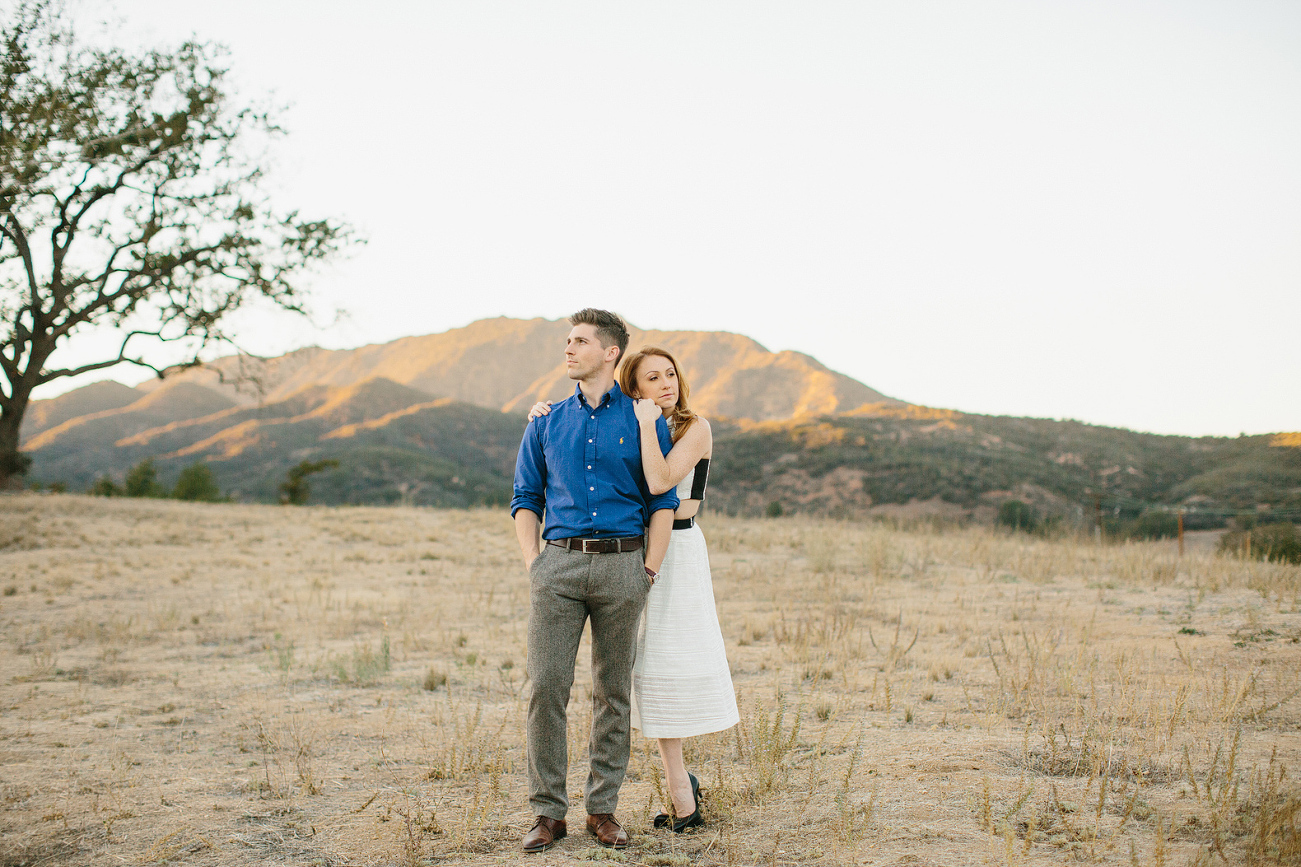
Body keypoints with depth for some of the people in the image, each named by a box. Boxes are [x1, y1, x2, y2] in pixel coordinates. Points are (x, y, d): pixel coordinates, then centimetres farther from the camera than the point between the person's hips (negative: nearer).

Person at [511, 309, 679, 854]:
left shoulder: (644, 420, 5)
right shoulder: (547, 422, 12)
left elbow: (663, 502, 4)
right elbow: (525, 499, 13)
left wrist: (650, 570, -4)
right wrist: (533, 562, 0)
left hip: (622, 565, -1)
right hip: (559, 563, 1)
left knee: (614, 692, 5)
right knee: (546, 687, -5)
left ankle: (603, 809, 16)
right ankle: (548, 812, 5)